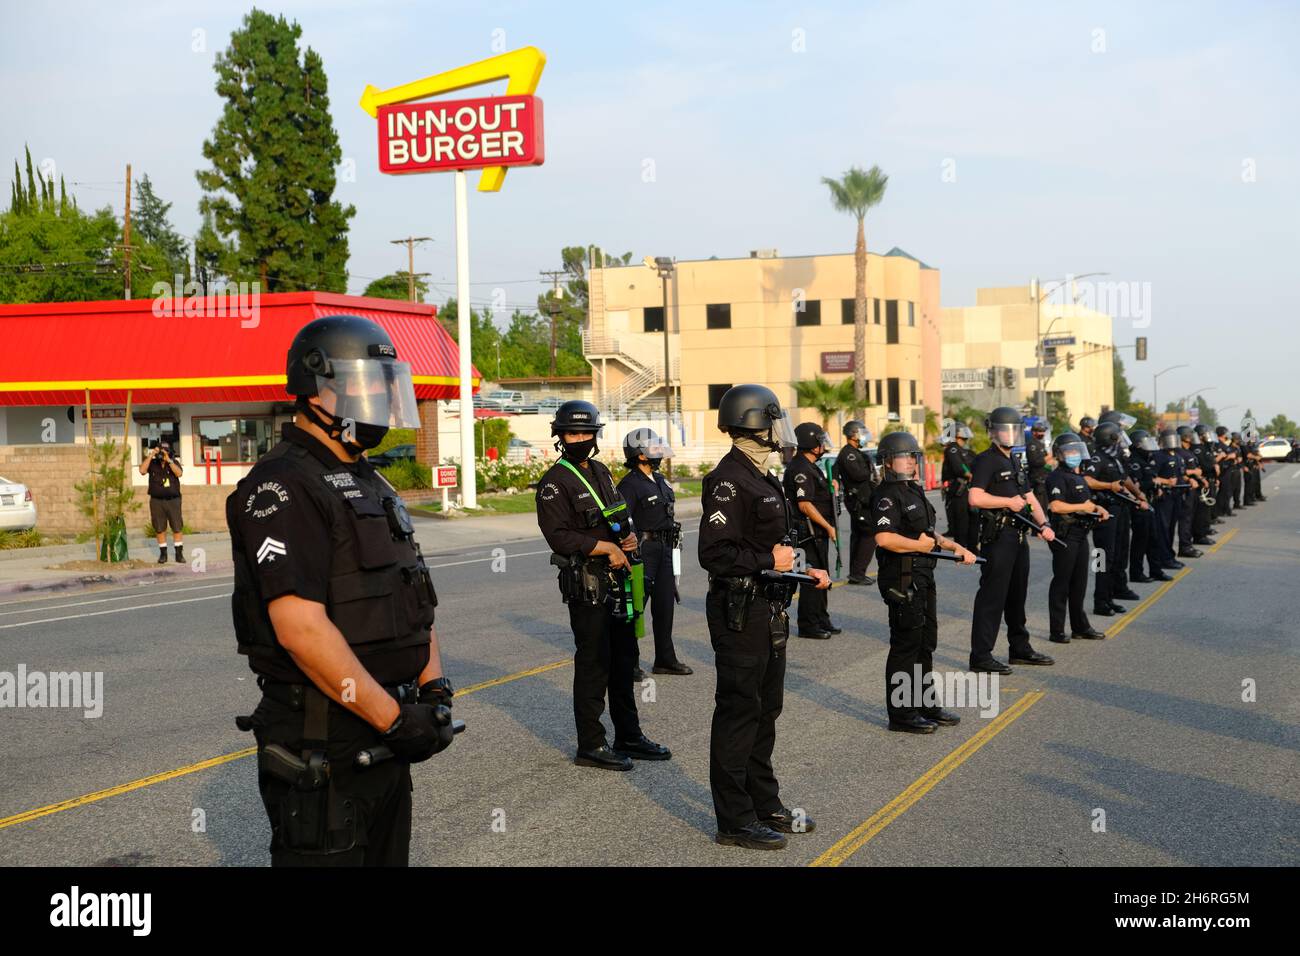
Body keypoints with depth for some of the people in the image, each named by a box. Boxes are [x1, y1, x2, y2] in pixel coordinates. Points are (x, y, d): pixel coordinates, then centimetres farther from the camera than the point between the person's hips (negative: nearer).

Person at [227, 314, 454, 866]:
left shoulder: (370, 485, 16)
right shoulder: (282, 488, -15)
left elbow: (415, 602, 18)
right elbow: (302, 628, -24)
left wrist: (434, 689, 1)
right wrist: (394, 717, -21)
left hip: (384, 733, 9)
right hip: (320, 746, -9)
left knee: (388, 857, 18)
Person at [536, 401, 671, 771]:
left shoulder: (601, 472, 14)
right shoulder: (555, 483, -12)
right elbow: (559, 536, -20)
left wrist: (629, 535, 2)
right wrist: (608, 547, -18)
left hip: (616, 579, 8)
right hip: (586, 585, -8)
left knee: (624, 660, 15)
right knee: (593, 664, -4)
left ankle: (629, 737, 26)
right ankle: (590, 745, 5)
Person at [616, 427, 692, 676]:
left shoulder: (660, 480, 15)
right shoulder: (630, 485, -12)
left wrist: (673, 548, 21)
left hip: (665, 549, 8)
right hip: (643, 550, -8)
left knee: (665, 604, 11)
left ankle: (665, 660, 19)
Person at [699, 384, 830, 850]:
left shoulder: (762, 478, 15)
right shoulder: (729, 480, -18)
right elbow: (714, 553, -25)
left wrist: (803, 570, 12)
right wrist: (769, 561, -18)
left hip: (768, 610, 10)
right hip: (740, 613, -10)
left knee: (765, 710, 17)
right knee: (738, 713, -3)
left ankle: (766, 806, 28)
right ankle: (735, 821, 4)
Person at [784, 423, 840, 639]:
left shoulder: (810, 467, 16)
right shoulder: (801, 469, -18)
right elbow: (805, 505, -23)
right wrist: (829, 527, -19)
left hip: (819, 532, 11)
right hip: (809, 532, -11)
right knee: (811, 579, -6)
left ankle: (822, 621, 25)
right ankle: (808, 626, 0)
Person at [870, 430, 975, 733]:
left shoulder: (913, 491, 16)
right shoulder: (887, 496, -15)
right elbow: (884, 538, -28)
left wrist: (955, 547, 15)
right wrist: (919, 545, -15)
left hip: (923, 577, 10)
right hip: (901, 579, -10)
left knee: (925, 644, 17)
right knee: (905, 645, -4)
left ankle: (925, 705, 29)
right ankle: (900, 713, 3)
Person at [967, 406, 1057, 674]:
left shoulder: (1016, 462, 19)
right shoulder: (986, 460, -10)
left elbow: (1029, 497, 21)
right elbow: (975, 498, -21)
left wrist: (1043, 525, 8)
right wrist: (1009, 502, -14)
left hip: (1018, 535, 9)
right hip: (997, 536, -9)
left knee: (1017, 594, 17)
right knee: (992, 595, -9)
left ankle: (1020, 648, 27)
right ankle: (980, 655, -7)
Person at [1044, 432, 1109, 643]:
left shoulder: (1078, 476, 17)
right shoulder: (1057, 477, -12)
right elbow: (1056, 506, -26)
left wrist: (1097, 508, 12)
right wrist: (1082, 507, -17)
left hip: (1080, 535, 9)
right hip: (1065, 536, -9)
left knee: (1079, 582, 15)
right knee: (1061, 582, -4)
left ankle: (1080, 626, 25)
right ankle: (1057, 631, 1)